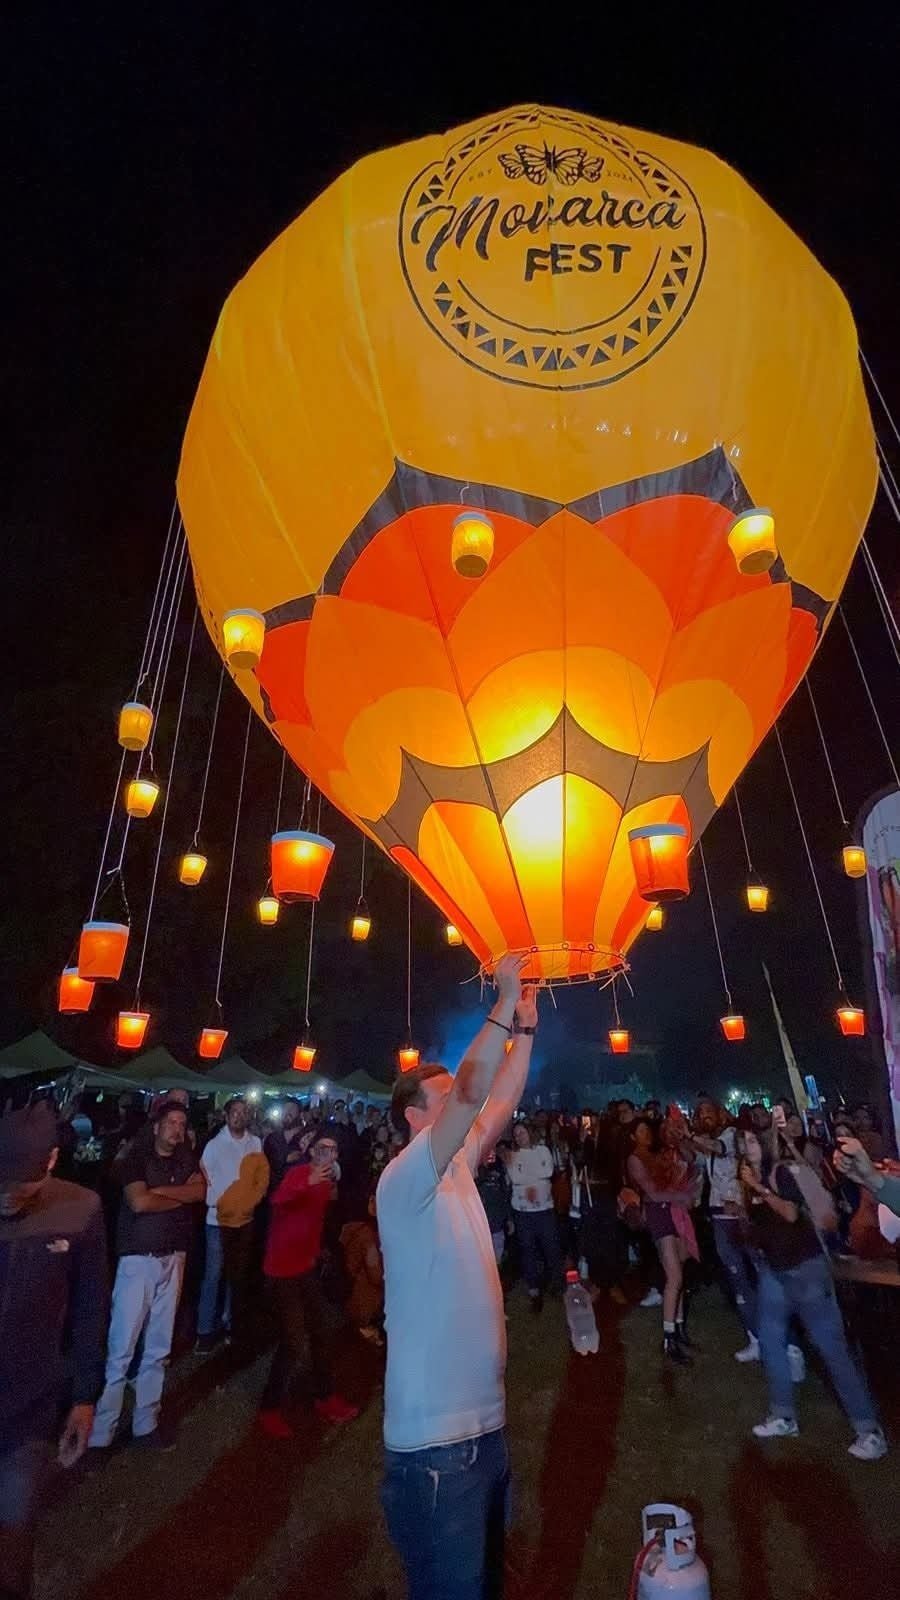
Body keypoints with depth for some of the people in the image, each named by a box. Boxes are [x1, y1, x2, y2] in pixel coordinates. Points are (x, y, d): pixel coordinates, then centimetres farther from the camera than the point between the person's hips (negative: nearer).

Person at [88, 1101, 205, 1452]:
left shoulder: (187, 1160, 8)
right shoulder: (136, 1158, -5)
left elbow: (200, 1192, -8)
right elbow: (139, 1202, -17)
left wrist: (157, 1189, -14)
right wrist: (181, 1196, -7)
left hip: (173, 1259, 4)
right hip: (138, 1259, -4)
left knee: (159, 1347, 12)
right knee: (121, 1348, -2)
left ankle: (146, 1422, 26)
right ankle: (100, 1433, 11)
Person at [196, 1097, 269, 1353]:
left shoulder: (255, 1143, 0)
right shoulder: (214, 1144, -6)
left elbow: (263, 1175, 2)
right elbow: (204, 1177, -7)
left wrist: (251, 1201, -7)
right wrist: (217, 1203, -12)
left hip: (245, 1218, 3)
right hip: (219, 1218, -3)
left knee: (238, 1273, 11)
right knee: (214, 1275, -2)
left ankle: (231, 1323, 25)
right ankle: (206, 1330, 10)